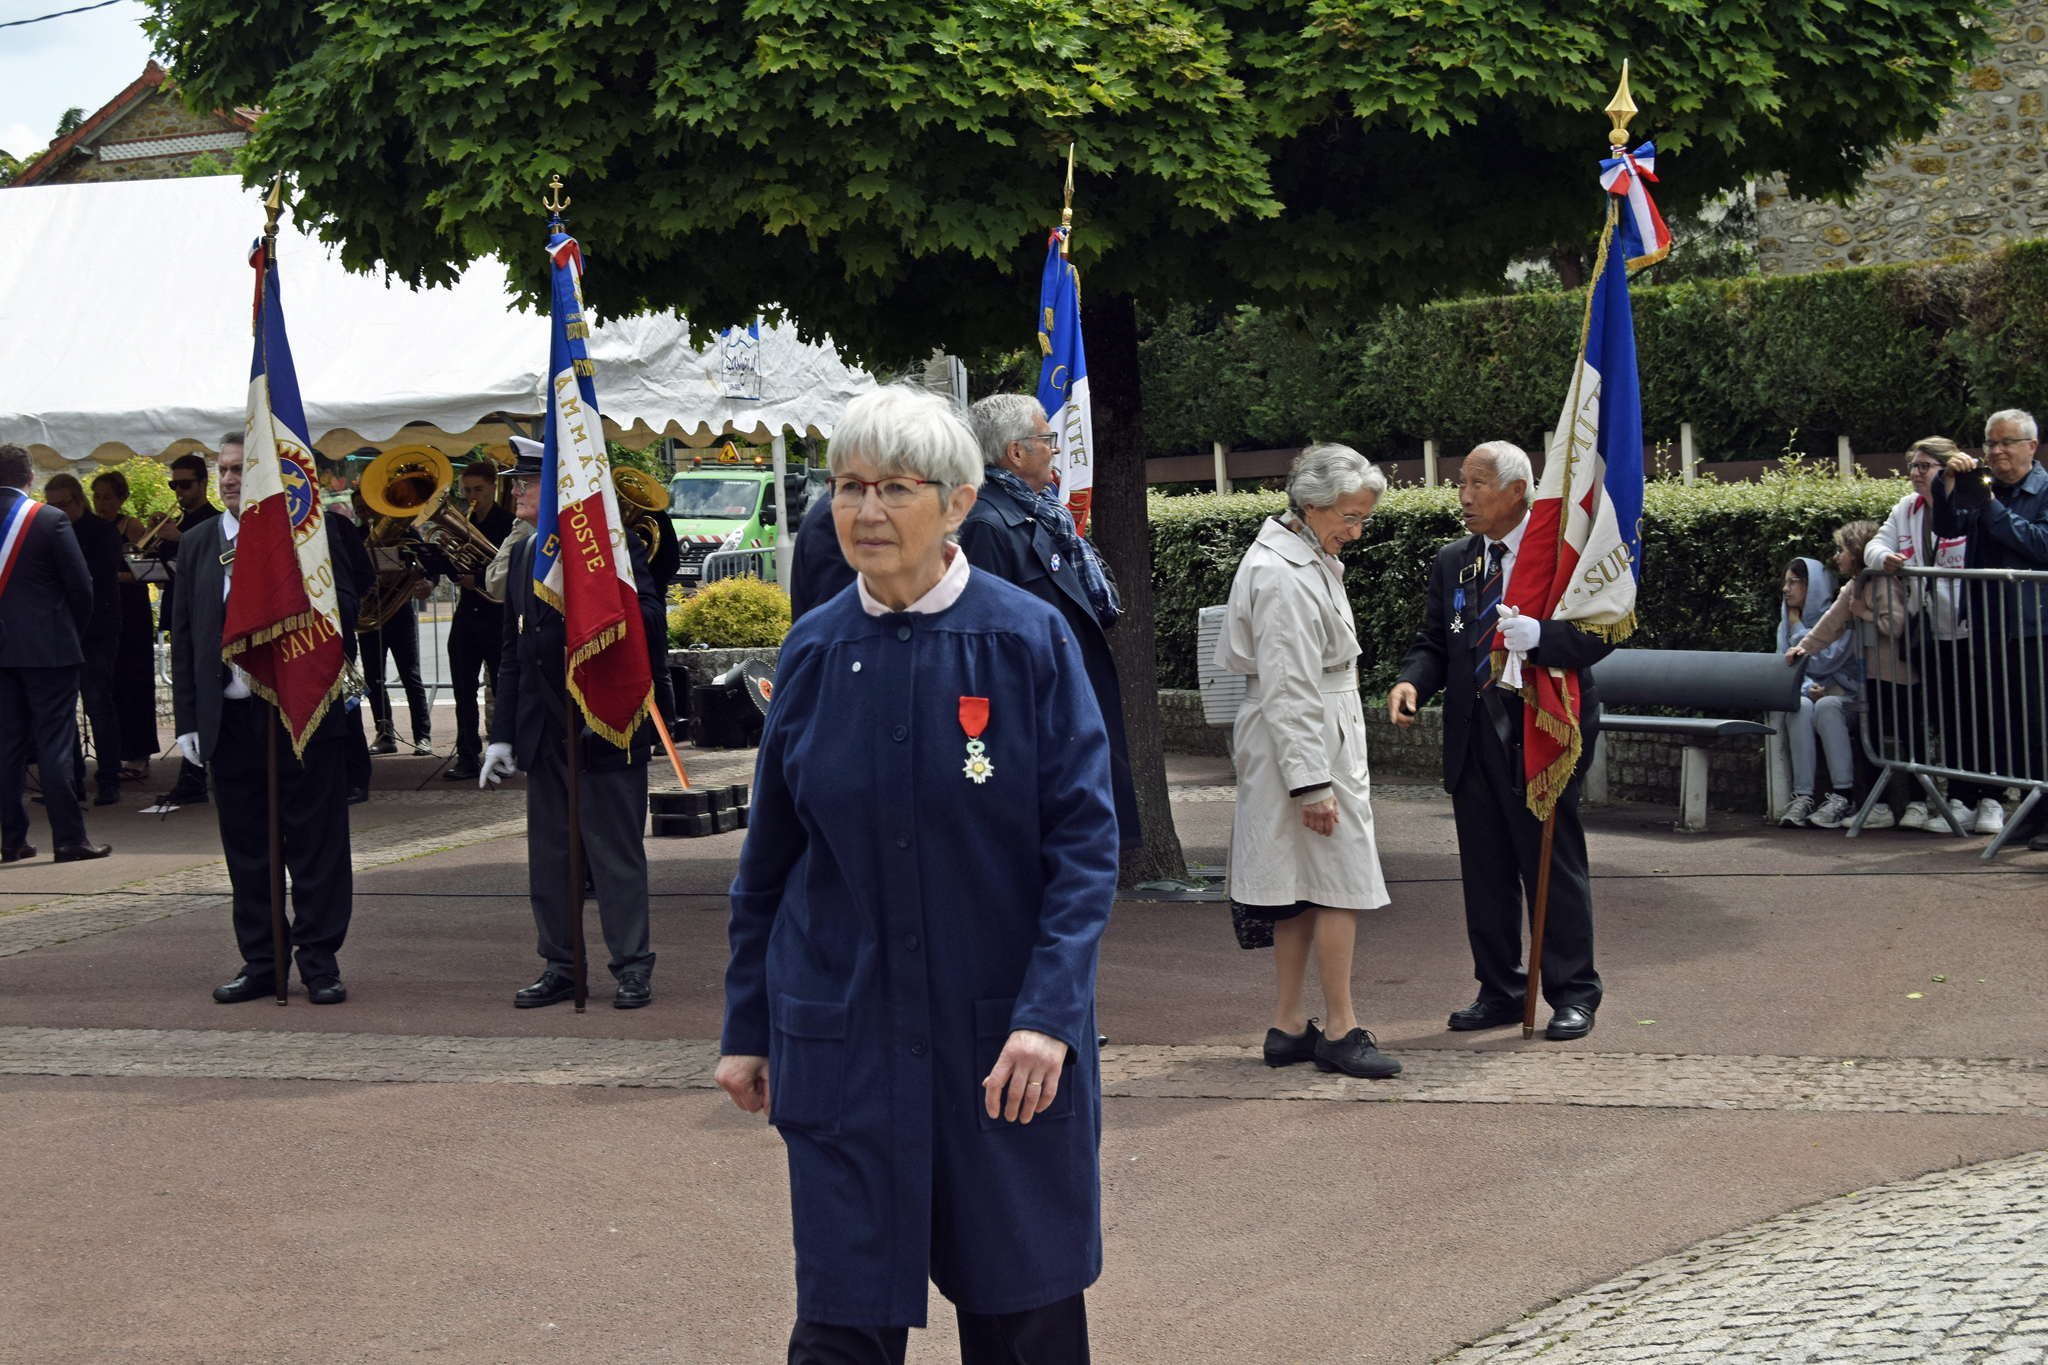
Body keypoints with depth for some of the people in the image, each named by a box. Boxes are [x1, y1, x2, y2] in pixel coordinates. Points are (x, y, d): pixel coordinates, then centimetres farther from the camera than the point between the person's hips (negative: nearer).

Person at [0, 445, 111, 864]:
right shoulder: (51, 520, -11)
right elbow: (80, 583, -7)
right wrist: (76, 629, 9)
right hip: (49, 648, -4)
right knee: (55, 743, -2)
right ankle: (69, 837, -2)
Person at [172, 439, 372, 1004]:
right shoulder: (196, 544, 13)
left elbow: (344, 607, -5)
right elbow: (184, 635, 13)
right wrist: (188, 719, 6)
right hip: (229, 718, 4)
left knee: (315, 843, -1)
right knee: (246, 849, 8)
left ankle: (319, 962, 6)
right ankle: (262, 962, 16)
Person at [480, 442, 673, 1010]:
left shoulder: (611, 545, -8)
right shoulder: (522, 555, 13)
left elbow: (648, 618, -15)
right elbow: (512, 652, 16)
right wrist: (502, 732, 13)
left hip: (606, 727, -7)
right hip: (544, 729, 7)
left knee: (616, 851, 0)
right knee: (548, 853, 10)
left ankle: (632, 968, 7)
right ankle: (561, 967, 18)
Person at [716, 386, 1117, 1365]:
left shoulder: (1029, 641, -6)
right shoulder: (814, 651, 3)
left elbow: (1085, 842, -8)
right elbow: (769, 856, 10)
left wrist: (1048, 1014, -18)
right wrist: (744, 1029, 10)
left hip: (1004, 1041, -2)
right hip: (842, 1042, 2)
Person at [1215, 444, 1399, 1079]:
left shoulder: (1308, 561, 13)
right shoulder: (1285, 578, -20)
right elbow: (1288, 690, -22)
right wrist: (1312, 783, -23)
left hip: (1325, 736, 10)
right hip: (1305, 745, -10)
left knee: (1304, 888, 11)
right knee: (1341, 881, -6)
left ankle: (1288, 1026, 14)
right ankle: (1340, 1031, -2)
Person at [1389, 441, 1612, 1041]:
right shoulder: (1452, 562, 13)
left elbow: (1598, 633, -12)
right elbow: (1434, 642, 13)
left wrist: (1538, 634, -30)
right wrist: (1413, 681, -8)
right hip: (1474, 734, 6)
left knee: (1555, 866, 0)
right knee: (1485, 868, 10)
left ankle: (1573, 996, 9)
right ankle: (1500, 991, 20)